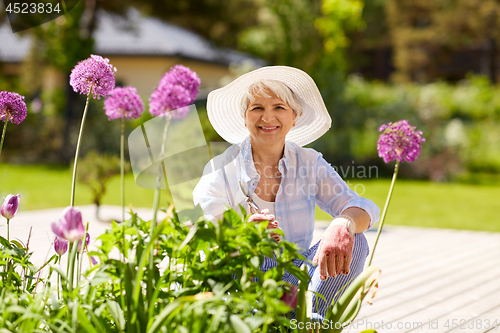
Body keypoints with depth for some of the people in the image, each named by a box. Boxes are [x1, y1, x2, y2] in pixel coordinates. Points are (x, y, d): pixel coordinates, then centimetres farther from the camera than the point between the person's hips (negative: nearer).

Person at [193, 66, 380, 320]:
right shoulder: (220, 170, -4)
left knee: (354, 241, -20)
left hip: (297, 279, 2)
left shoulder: (310, 164, 3)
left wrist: (342, 225, -36)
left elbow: (363, 208, -10)